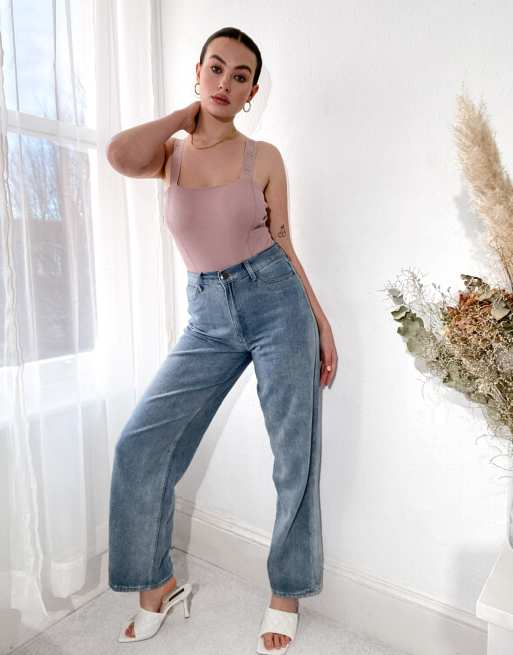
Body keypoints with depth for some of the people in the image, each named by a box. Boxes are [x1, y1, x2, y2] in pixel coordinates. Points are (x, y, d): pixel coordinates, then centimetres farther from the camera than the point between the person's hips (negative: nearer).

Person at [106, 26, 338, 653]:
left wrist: (322, 323, 2)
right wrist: (188, 112, 1)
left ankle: (286, 591, 25)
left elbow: (283, 246, 6)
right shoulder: (172, 153, 8)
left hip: (277, 302, -1)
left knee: (295, 458, 2)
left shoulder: (264, 157, 5)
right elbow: (120, 155, -15)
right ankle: (157, 582, 18)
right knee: (140, 445, -5)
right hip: (208, 318, 2)